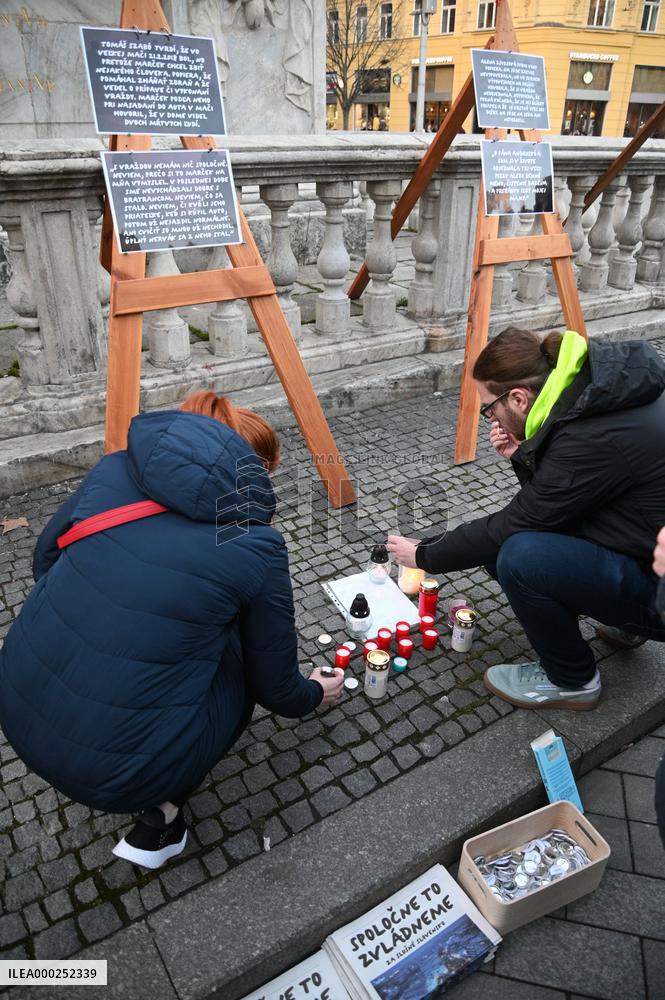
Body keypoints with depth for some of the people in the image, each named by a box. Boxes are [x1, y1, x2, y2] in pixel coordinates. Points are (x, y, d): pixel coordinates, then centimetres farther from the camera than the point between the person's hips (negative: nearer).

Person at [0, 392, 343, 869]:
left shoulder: (116, 470, 1)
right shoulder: (255, 546, -9)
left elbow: (47, 556, 17)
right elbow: (275, 684, 3)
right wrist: (315, 694, 26)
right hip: (118, 770, -5)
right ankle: (163, 811, 12)